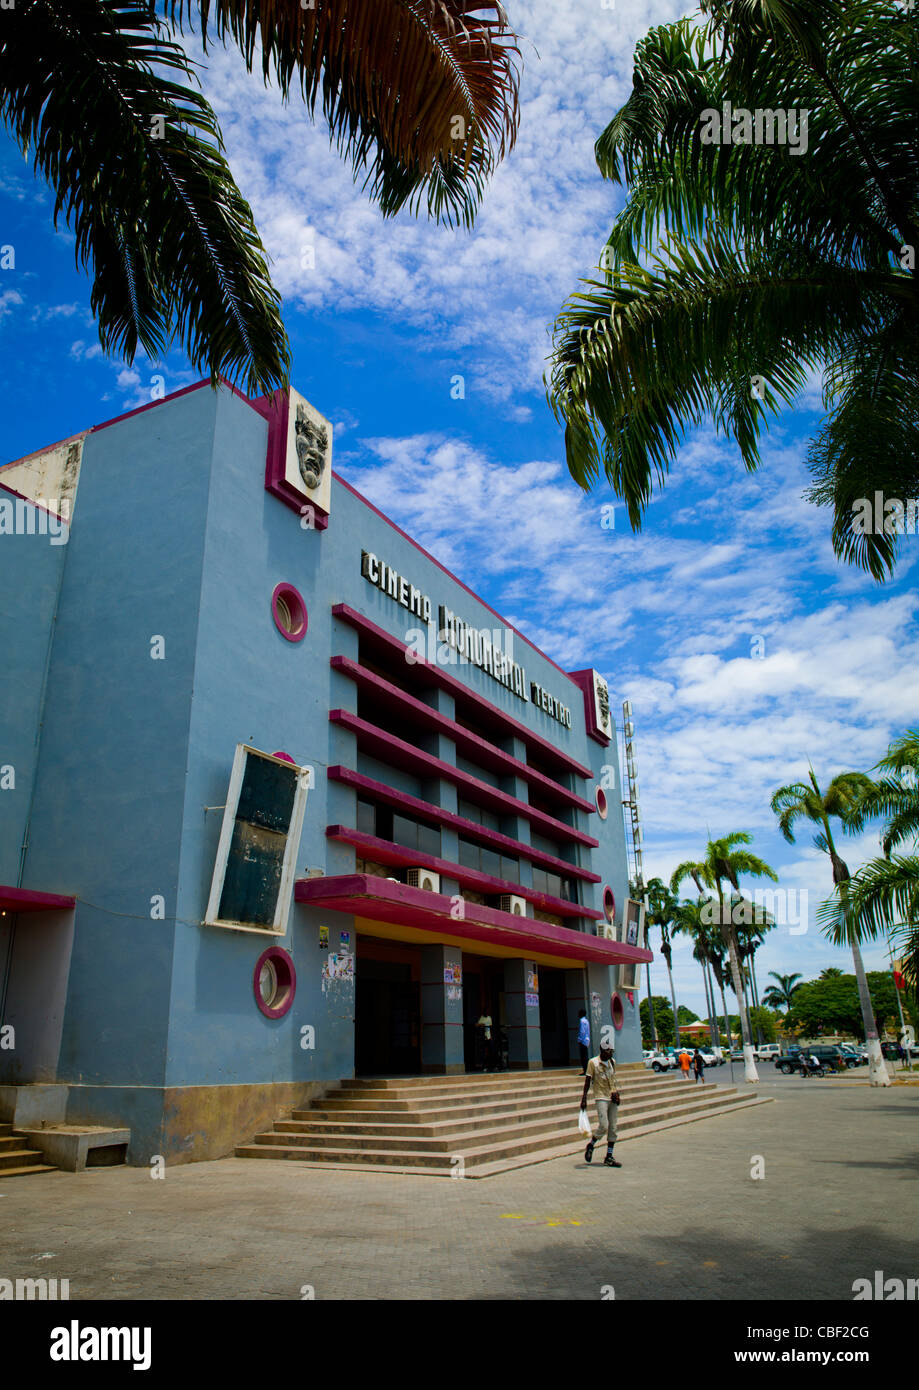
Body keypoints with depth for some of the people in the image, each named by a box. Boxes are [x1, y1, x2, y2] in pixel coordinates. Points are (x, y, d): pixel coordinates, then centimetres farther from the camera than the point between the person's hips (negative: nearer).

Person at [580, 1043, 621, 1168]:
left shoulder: (612, 1062, 9)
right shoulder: (593, 1062, -7)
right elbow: (587, 1081, -5)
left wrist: (615, 1092, 3)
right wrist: (584, 1098, -8)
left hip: (613, 1098, 6)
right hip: (601, 1098, -6)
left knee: (613, 1129, 4)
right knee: (603, 1126, -14)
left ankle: (609, 1157, 11)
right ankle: (590, 1145, 11)